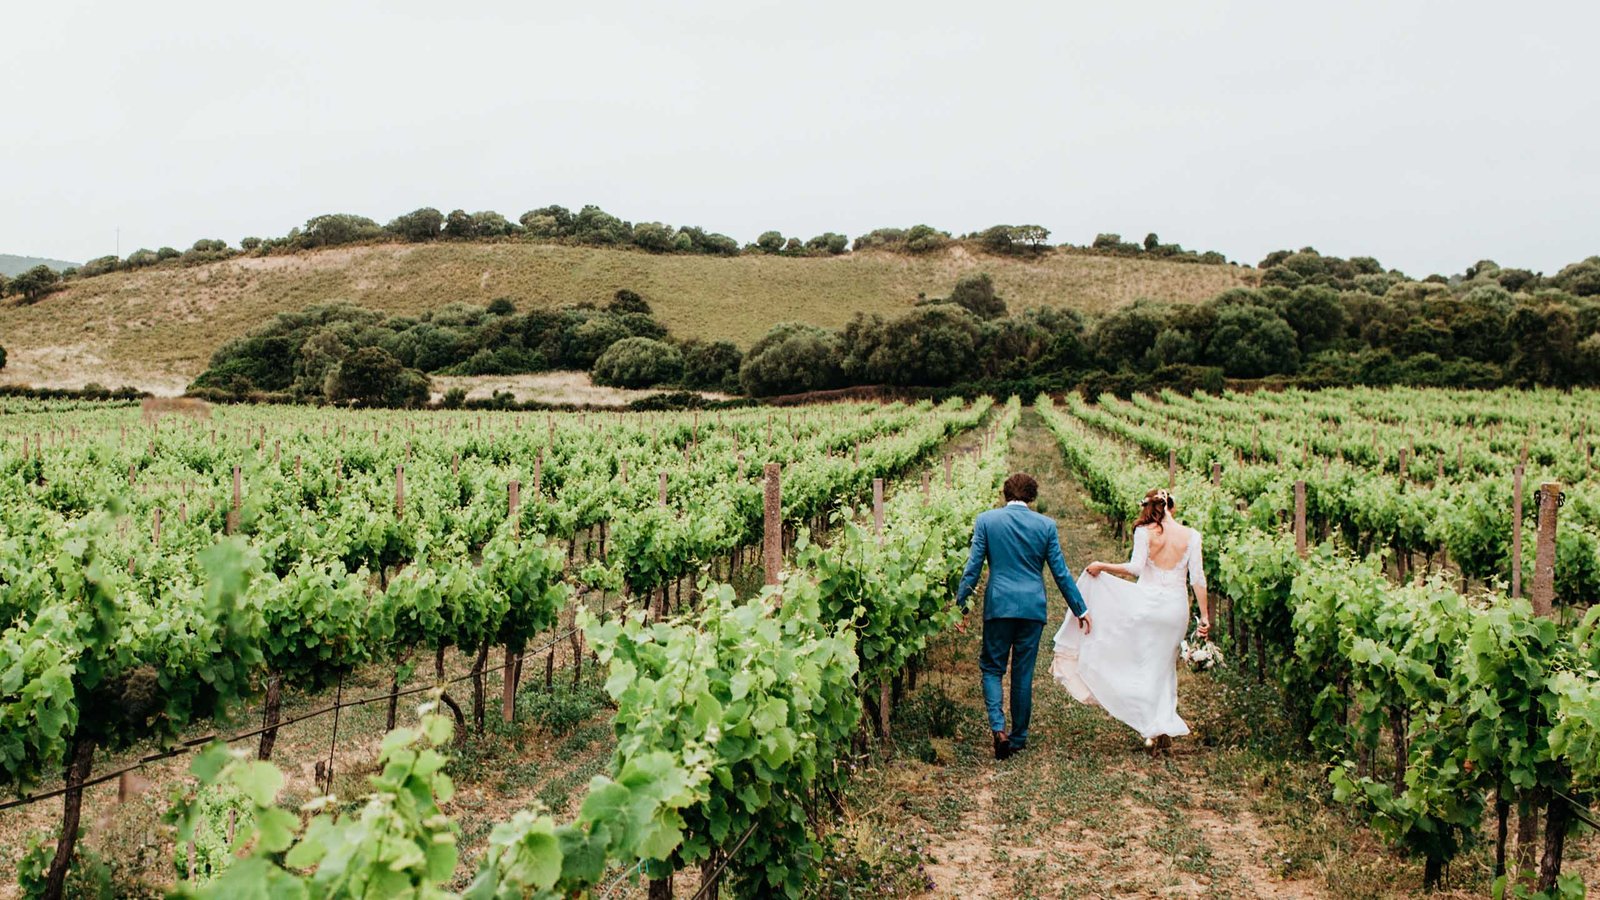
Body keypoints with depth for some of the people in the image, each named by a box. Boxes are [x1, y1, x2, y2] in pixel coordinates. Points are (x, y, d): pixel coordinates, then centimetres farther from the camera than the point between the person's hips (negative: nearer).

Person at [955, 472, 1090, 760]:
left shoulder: (986, 520, -2)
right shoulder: (1046, 524, 1)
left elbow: (972, 568, -3)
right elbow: (1060, 572, 4)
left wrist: (961, 606, 3)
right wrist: (1079, 609, 13)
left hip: (998, 606, -1)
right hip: (1033, 607, 1)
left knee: (992, 667, 11)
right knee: (1023, 673, 11)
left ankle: (999, 728, -9)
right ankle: (1018, 737, 19)